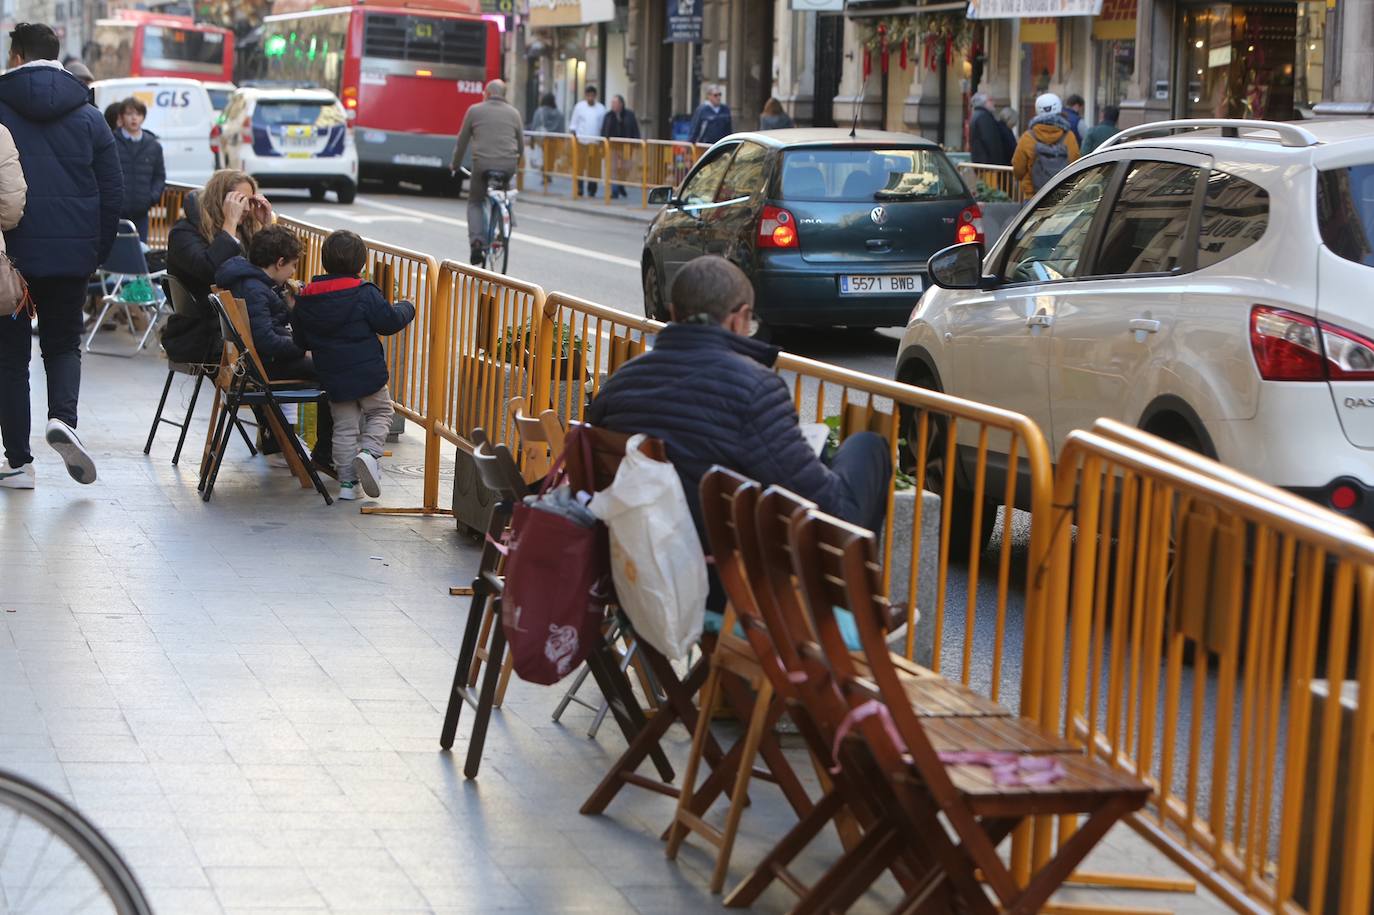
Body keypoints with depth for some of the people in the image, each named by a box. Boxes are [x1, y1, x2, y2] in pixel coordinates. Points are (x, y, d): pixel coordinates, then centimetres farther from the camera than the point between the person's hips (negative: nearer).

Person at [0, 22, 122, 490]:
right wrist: (97, 253, 11)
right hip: (72, 254, 2)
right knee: (63, 344, 16)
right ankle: (63, 417, -13)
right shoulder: (89, 117, 5)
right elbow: (112, 193, 4)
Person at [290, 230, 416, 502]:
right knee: (381, 412, 17)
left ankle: (347, 482, 12)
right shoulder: (365, 294, -12)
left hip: (332, 378, 4)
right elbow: (390, 321, -8)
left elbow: (300, 341, 9)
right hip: (368, 373, -4)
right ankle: (369, 451, -8)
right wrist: (406, 308, 12)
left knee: (344, 428, 13)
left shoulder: (305, 300, 2)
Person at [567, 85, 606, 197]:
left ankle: (591, 190, 9)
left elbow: (604, 125, 8)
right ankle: (579, 189, 3)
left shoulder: (601, 108, 7)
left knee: (594, 167, 1)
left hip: (595, 142, 1)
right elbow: (574, 122, 7)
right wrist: (572, 131, -10)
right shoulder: (579, 107, 5)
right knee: (580, 166, -3)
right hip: (581, 141, -1)